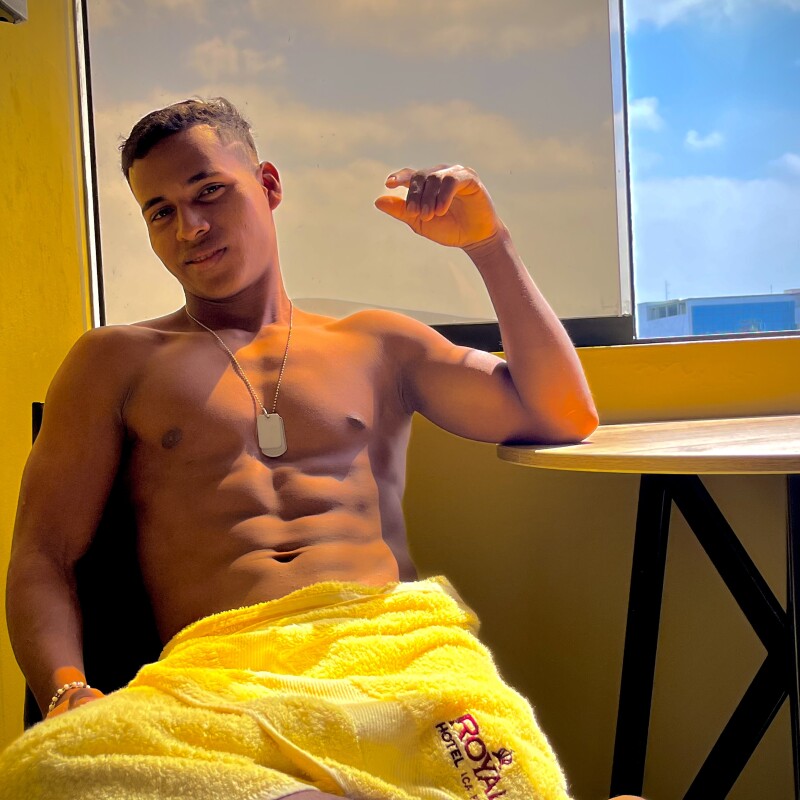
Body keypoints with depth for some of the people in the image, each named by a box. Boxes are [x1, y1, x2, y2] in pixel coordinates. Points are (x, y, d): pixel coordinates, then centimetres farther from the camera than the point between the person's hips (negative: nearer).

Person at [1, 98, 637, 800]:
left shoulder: (375, 343, 26)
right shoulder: (115, 361, 21)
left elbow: (565, 415, 22)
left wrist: (488, 242, 14)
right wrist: (68, 697, -9)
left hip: (401, 641, -2)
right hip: (218, 666, 3)